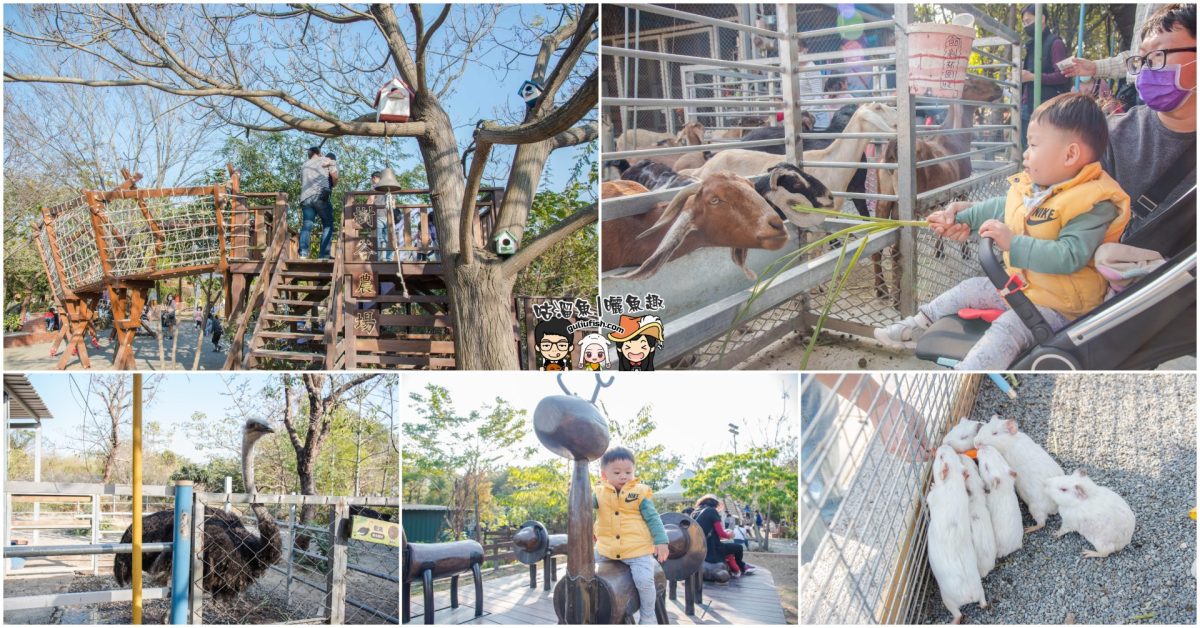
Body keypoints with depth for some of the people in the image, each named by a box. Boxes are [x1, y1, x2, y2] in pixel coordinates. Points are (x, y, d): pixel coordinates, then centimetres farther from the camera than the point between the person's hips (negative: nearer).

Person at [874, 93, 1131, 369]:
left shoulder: (1094, 206, -24)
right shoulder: (1029, 187, 3)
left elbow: (1070, 256, -34)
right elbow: (999, 207, 24)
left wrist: (1013, 243, -35)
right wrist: (961, 217, 24)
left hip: (1055, 305, -9)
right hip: (1018, 285, 10)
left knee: (1006, 327, -29)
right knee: (970, 289, 16)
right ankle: (918, 326, 31)